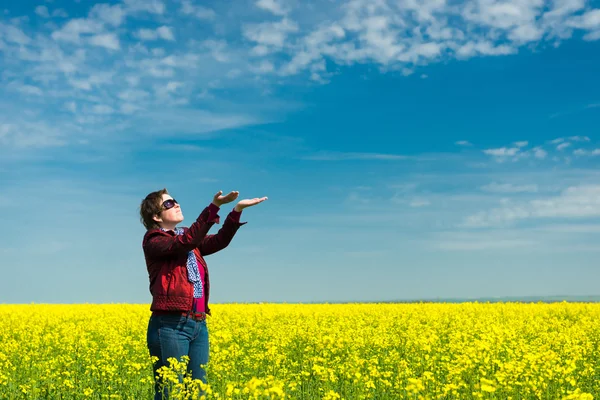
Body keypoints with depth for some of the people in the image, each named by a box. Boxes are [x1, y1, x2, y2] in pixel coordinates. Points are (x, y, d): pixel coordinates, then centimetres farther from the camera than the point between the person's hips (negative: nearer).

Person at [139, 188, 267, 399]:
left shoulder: (186, 237, 17)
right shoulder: (153, 242, -5)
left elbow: (219, 241, 5)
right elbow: (187, 242, -22)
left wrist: (237, 210, -7)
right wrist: (214, 207, -29)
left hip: (198, 325, 7)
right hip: (170, 326, -7)